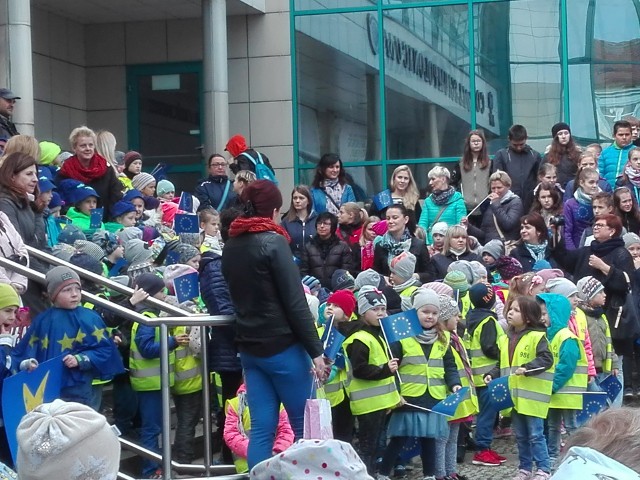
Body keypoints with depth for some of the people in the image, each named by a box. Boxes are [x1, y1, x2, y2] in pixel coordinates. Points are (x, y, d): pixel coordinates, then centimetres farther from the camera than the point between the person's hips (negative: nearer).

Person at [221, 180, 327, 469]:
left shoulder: (231, 246, 10)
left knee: (261, 429, 4)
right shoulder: (273, 242, -12)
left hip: (248, 348, 6)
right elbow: (295, 303, -14)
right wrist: (316, 350, -12)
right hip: (282, 346, -6)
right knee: (305, 425, 3)